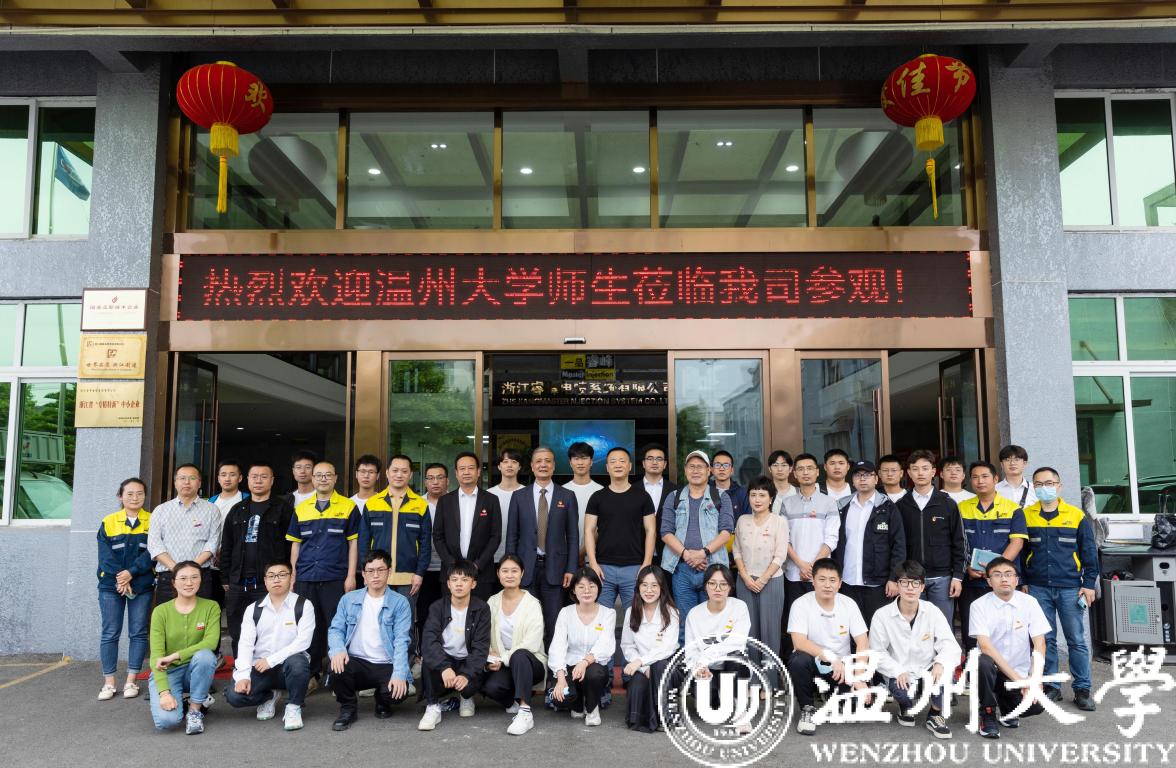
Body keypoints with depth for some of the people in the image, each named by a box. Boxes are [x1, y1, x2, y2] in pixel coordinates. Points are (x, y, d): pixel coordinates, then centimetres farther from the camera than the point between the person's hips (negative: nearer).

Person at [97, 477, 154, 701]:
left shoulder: (152, 521, 2)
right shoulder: (108, 523, 3)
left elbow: (152, 552, -7)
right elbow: (105, 556, -4)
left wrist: (131, 573, -17)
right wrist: (120, 579, -14)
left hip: (142, 585, 0)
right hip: (111, 586, 0)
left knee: (138, 632, 3)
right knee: (110, 633, 3)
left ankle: (131, 681, 12)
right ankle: (109, 683, 10)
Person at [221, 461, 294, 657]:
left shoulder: (283, 508, 1)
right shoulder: (237, 510, 17)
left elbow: (291, 545, -5)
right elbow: (226, 547, 18)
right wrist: (227, 578, 11)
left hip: (269, 583, -5)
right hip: (238, 584, 5)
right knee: (237, 634, 11)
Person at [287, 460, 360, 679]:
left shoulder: (348, 507, 1)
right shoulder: (301, 509, 11)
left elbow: (353, 543, 1)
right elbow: (295, 545, 14)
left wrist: (351, 576, -5)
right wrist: (292, 577, 9)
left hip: (336, 579, -3)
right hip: (305, 579, 3)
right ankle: (310, 673, 19)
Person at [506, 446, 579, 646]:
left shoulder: (567, 496, 5)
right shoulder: (519, 496, 7)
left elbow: (572, 536, 4)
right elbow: (512, 536, 7)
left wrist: (571, 569, -3)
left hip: (555, 567, -1)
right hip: (526, 567, 1)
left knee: (554, 622, 1)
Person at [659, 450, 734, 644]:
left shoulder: (721, 498, 10)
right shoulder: (674, 498, 13)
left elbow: (726, 531, -1)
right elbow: (666, 532, 4)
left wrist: (703, 552, -14)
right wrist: (686, 554, -11)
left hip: (712, 566, -1)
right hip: (682, 568, 1)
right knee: (685, 623, 3)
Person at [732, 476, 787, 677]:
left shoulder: (779, 521, -5)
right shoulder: (742, 521, 6)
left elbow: (780, 556, -8)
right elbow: (737, 551, 8)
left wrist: (762, 580, -11)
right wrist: (746, 578, -5)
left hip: (771, 581, -3)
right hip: (745, 581, 3)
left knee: (770, 630, 0)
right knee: (748, 629, 6)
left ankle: (770, 680, 9)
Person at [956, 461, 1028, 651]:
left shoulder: (1012, 509, 5)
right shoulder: (961, 509, 10)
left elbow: (1017, 541, -5)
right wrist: (968, 568, -9)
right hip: (970, 583, 2)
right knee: (970, 635, 5)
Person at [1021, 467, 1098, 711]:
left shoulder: (1077, 516, 1)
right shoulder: (1026, 516, 4)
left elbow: (1089, 552, 5)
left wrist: (1089, 583, 0)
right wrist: (1022, 583, 5)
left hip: (1070, 588, -1)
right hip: (1038, 588, 1)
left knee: (1077, 640, 2)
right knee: (1045, 640, 7)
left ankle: (1082, 689, 12)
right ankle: (1051, 687, 17)